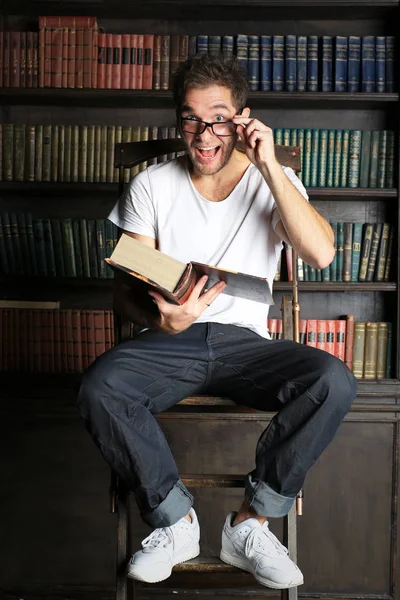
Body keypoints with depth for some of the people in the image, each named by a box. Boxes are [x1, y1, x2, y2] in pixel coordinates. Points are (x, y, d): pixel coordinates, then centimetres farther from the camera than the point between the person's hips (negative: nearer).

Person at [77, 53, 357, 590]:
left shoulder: (273, 182, 4)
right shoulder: (151, 186, 5)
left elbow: (321, 254, -15)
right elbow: (125, 288, 1)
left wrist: (269, 165, -16)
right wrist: (159, 320, -22)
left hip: (244, 343, 0)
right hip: (168, 342, 0)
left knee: (334, 381, -28)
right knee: (98, 389, -31)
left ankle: (250, 521, -11)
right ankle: (176, 520, -9)